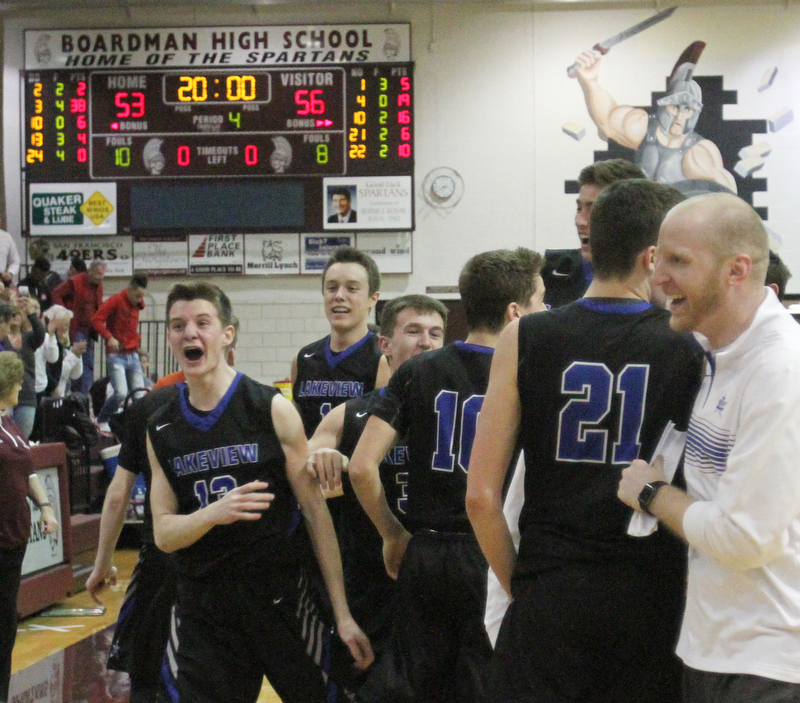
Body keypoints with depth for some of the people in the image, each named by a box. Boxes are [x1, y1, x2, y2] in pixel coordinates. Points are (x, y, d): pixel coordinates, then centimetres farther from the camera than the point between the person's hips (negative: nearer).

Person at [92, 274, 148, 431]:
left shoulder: (137, 304, 12)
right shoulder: (116, 300, -8)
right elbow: (96, 319, -13)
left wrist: (136, 338, 12)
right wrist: (109, 337, -24)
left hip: (133, 355, 7)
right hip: (116, 355, -7)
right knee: (121, 393, -17)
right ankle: (101, 421, 4)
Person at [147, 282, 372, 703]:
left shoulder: (273, 410, -5)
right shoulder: (160, 430, 5)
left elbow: (316, 512, -5)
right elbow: (163, 533, 2)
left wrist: (342, 614, -8)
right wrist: (212, 513, -20)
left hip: (282, 597, -2)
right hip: (203, 607, 2)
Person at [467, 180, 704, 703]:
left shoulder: (525, 340, -3)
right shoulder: (695, 349, -3)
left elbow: (481, 495, -5)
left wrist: (519, 584, 6)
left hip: (549, 595, -1)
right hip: (653, 597, 1)